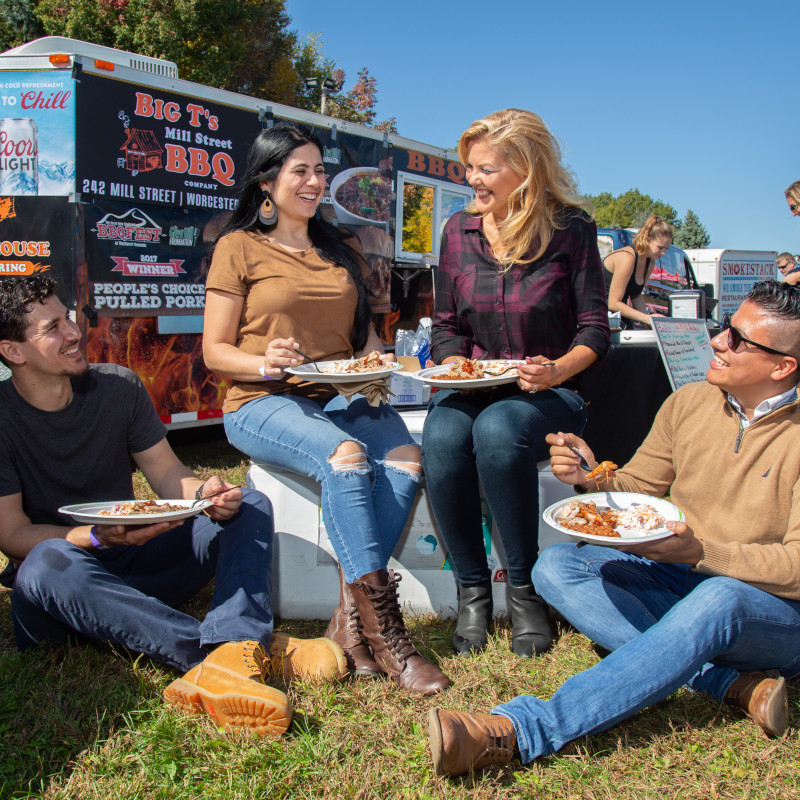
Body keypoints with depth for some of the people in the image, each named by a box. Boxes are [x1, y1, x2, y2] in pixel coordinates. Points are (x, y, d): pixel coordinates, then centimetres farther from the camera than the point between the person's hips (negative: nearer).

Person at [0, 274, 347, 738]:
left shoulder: (118, 386, 2)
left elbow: (167, 474, 3)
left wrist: (205, 492, -21)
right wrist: (99, 536, -31)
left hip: (136, 564, 4)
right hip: (56, 595, -4)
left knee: (249, 506, -12)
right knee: (48, 564, -39)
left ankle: (230, 653, -41)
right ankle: (260, 649, -43)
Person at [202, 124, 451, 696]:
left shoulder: (343, 251, 21)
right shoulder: (239, 248, 5)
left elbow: (364, 332, 23)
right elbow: (215, 351, 1)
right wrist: (266, 363, -20)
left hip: (341, 397, 5)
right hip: (265, 403, -4)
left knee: (406, 460, -27)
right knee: (345, 455, -35)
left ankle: (351, 621, -24)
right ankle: (384, 632, -32)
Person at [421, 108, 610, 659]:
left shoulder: (571, 229, -3)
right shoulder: (459, 230, 7)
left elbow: (595, 330, -1)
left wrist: (557, 371, -20)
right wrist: (455, 367, -7)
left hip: (549, 392, -3)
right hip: (472, 385, 3)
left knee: (498, 430, -37)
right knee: (443, 437, -31)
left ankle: (525, 588, -16)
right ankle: (472, 591, -13)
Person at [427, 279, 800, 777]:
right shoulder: (688, 403, 3)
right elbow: (635, 491, 10)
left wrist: (700, 552, -32)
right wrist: (593, 478, -12)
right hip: (677, 583, 5)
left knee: (720, 599, -41)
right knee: (556, 566, -17)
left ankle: (518, 731, -46)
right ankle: (733, 683, -26)